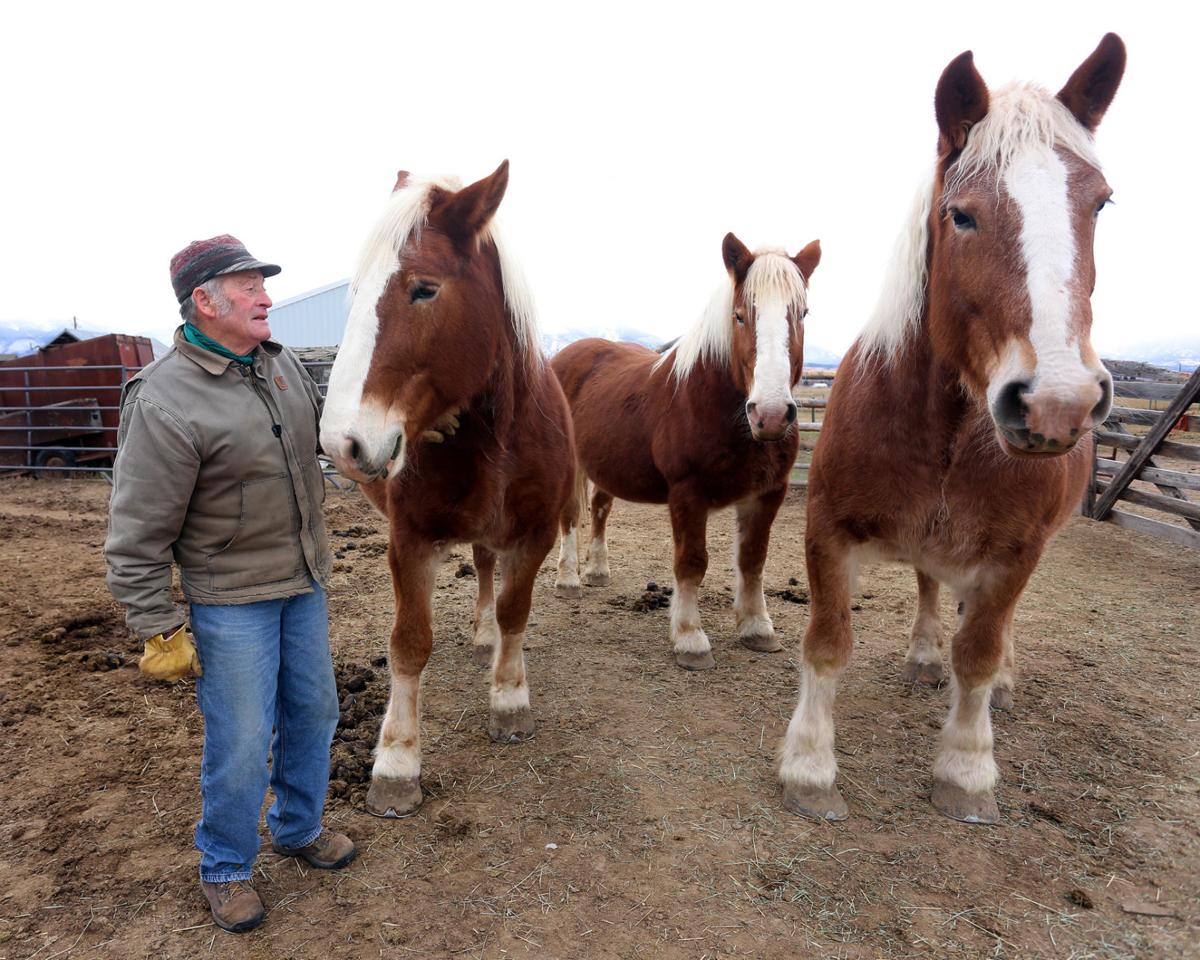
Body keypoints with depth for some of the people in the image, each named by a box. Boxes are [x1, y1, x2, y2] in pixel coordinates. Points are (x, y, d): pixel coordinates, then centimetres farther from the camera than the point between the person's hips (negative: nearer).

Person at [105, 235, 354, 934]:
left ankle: (299, 828, 43)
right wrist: (161, 631, -15)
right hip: (231, 597, -7)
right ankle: (226, 868, 32)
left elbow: (326, 425, 21)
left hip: (306, 584, 7)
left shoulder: (282, 362, 0)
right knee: (241, 743, 5)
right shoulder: (163, 403, -21)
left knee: (314, 713, 19)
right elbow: (137, 537, -17)